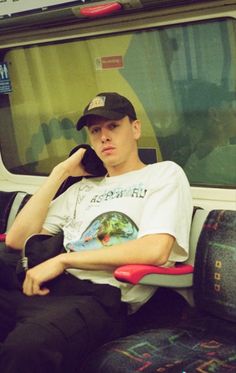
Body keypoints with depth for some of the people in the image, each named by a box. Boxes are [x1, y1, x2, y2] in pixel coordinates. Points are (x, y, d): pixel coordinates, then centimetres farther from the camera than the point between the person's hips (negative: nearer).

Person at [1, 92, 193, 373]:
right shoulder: (83, 188, 29)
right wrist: (61, 172, 18)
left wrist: (63, 260, -6)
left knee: (28, 343, -38)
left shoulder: (165, 174, 12)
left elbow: (154, 250, -7)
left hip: (103, 295, -5)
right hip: (50, 285, 6)